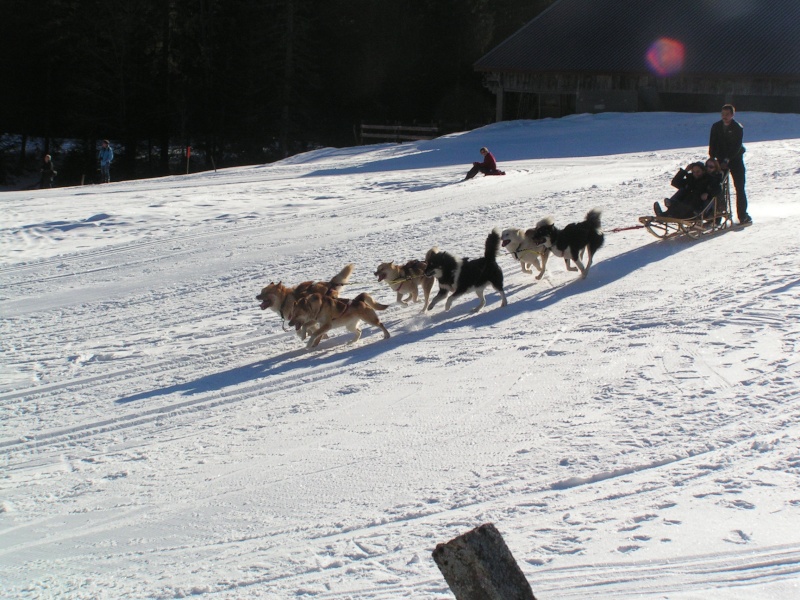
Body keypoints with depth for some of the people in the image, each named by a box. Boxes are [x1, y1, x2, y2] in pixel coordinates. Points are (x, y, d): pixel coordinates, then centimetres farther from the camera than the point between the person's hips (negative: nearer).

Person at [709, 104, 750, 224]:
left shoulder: (738, 128, -9)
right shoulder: (716, 127, 3)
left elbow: (736, 147, -15)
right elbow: (712, 144, 5)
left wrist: (727, 160, -22)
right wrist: (712, 158, -8)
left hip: (735, 159, -3)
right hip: (721, 160, 3)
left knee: (739, 188, -3)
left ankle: (743, 215, 1)